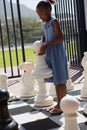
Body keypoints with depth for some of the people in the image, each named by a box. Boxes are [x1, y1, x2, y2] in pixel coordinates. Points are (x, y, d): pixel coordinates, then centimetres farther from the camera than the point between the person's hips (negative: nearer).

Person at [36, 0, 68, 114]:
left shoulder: (54, 21, -10)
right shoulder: (44, 24, 12)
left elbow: (60, 38, -20)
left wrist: (46, 45, -21)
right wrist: (41, 48, 6)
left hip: (57, 53, -8)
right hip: (49, 54, 8)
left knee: (60, 80, -1)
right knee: (55, 80, 13)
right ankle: (58, 103, 22)